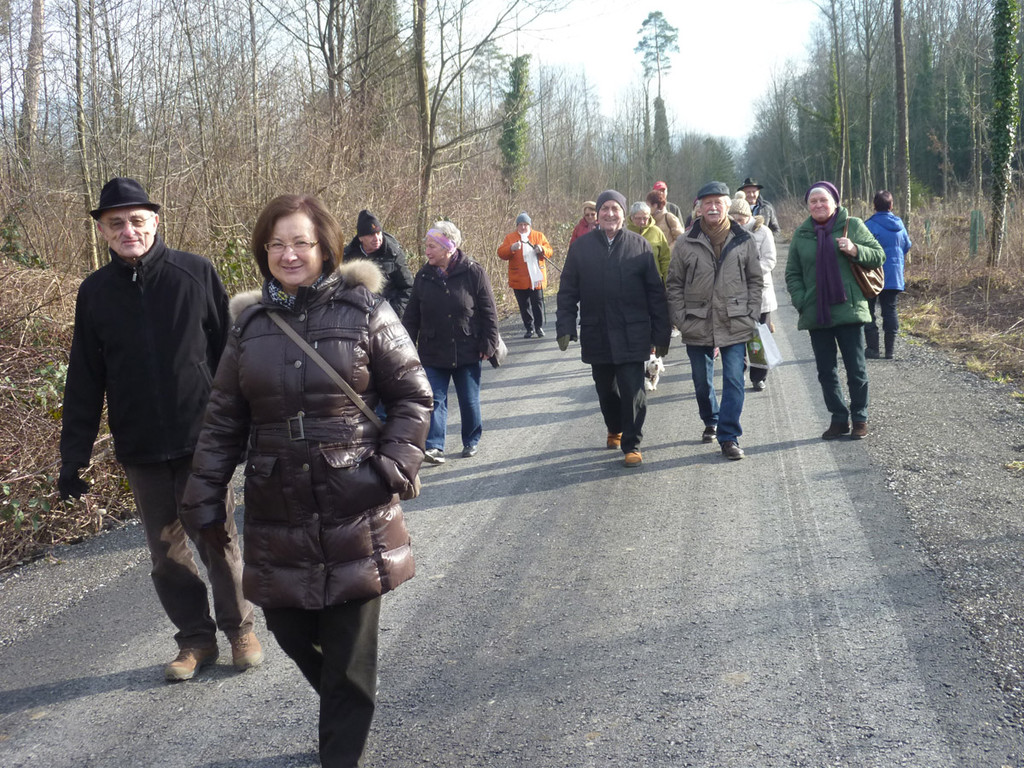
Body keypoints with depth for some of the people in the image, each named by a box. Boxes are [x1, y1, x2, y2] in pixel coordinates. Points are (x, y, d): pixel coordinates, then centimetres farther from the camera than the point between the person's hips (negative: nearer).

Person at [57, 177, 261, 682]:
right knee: (166, 552, 10)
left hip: (202, 441, -3)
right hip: (140, 451, 3)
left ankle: (239, 629, 25)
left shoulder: (195, 273, -5)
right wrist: (73, 458, 4)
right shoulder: (95, 291, 4)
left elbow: (228, 351, -1)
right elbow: (84, 381, 7)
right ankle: (195, 638, 26)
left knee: (218, 543, 6)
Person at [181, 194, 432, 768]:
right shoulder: (251, 323, 5)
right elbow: (224, 419, 10)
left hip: (355, 511, -3)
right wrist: (206, 498, 8)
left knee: (350, 648, 3)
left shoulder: (365, 311, -5)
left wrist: (392, 469, -12)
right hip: (278, 514, 4)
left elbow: (414, 396, -2)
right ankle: (345, 714, 41)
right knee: (290, 628, 12)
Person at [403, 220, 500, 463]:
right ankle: (434, 446, -4)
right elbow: (412, 316, 7)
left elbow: (489, 312, -4)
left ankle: (471, 441, 28)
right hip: (433, 353, 2)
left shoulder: (473, 273, -9)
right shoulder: (423, 276, 0)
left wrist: (488, 344, -7)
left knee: (469, 400, 10)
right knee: (435, 400, -4)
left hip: (467, 352, -2)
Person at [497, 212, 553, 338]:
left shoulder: (539, 236, 9)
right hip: (519, 279, 0)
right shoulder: (510, 237, 6)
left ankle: (539, 327, 10)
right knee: (524, 305, 5)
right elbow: (501, 253, -3)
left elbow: (549, 252, 7)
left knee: (538, 302, 0)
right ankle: (529, 328, 14)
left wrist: (542, 250, -15)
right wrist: (511, 248, -22)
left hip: (536, 278, 0)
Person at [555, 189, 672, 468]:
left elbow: (656, 292, 1)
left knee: (633, 391, -5)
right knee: (606, 389, 16)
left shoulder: (640, 246, 0)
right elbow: (567, 291, 6)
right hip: (596, 335, 2)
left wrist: (661, 334, -1)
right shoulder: (581, 247, 4)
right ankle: (614, 429, 40)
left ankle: (632, 445, 6)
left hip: (632, 336, -2)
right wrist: (565, 327, -4)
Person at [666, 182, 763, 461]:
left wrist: (751, 318, -2)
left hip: (734, 327, -1)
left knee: (734, 382, -7)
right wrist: (681, 320, -4)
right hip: (697, 327, 1)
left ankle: (729, 437, -2)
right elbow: (674, 284, 4)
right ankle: (711, 422, 38)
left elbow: (755, 281, 7)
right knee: (702, 382, 15)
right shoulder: (685, 243, 0)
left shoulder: (744, 241, 2)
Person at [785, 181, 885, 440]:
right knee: (826, 371, 7)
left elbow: (878, 255, 4)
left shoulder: (852, 225, 1)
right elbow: (792, 274, 13)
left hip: (849, 309, -3)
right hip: (816, 313, 3)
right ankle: (839, 419, 19)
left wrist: (855, 250, -15)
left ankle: (860, 418, 16)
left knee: (856, 369, 3)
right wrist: (801, 302, -1)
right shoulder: (802, 234, 9)